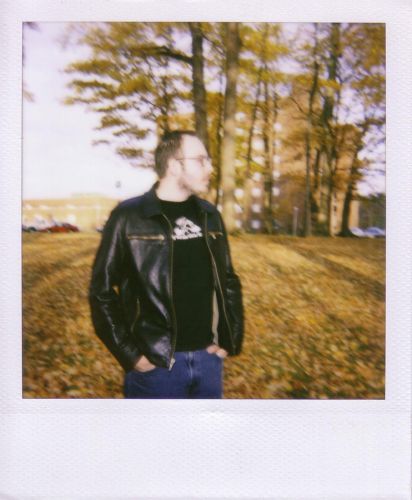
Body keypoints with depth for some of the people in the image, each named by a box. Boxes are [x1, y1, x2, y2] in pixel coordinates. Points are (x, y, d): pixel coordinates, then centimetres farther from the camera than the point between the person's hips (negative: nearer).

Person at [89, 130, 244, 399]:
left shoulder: (210, 216, 6)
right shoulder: (129, 217, -9)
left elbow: (228, 280, 13)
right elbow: (102, 290, -6)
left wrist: (231, 339, 6)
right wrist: (130, 355, -9)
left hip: (208, 358, 5)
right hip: (156, 363, -4)